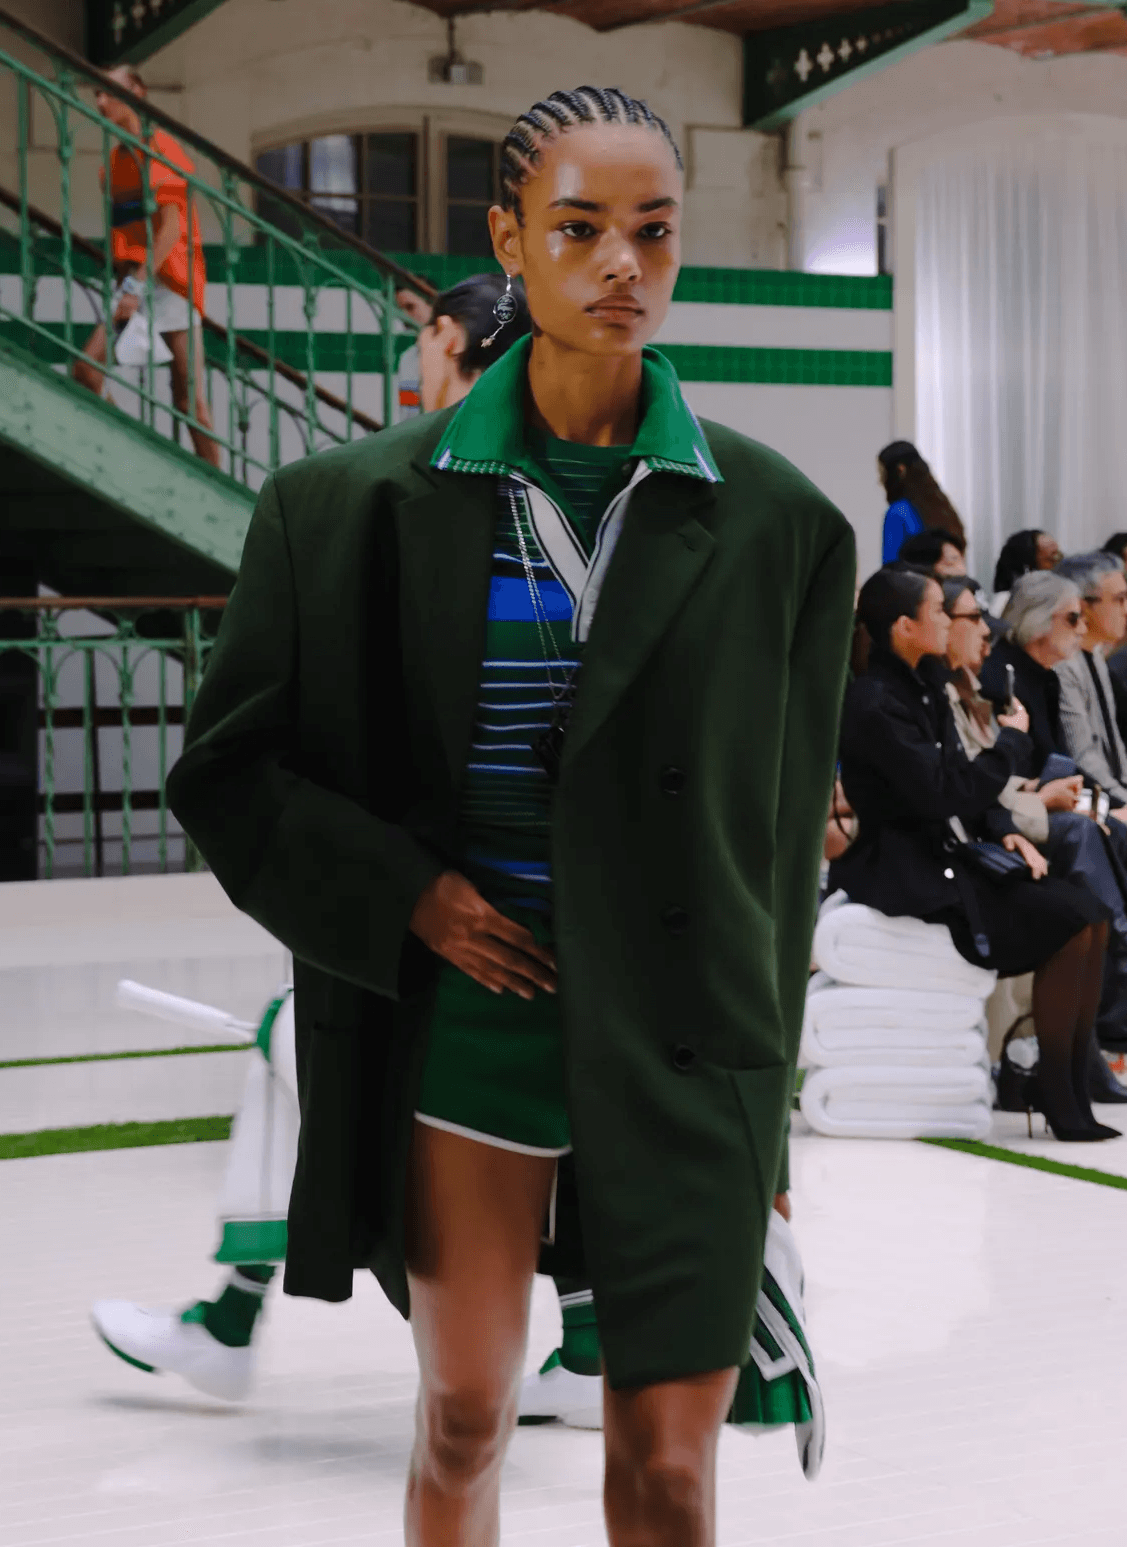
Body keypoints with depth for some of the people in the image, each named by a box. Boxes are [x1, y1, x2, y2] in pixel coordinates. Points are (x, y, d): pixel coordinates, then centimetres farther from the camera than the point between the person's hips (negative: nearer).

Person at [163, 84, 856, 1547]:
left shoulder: (773, 522, 0)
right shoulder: (370, 503, -1)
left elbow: (781, 826, 6)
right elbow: (231, 766, 5)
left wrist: (764, 1102, 7)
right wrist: (408, 896, -9)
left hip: (678, 1037, 0)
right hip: (463, 1013, 0)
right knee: (464, 1419, 11)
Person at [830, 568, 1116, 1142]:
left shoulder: (923, 687, 12)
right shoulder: (875, 704, -17)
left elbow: (964, 778, 17)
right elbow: (946, 793, -22)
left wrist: (1006, 832, -1)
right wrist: (1013, 738, -8)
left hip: (948, 857, 9)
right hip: (906, 874, -9)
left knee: (1090, 916, -5)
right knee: (1068, 923, -20)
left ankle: (1075, 1087, -5)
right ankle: (1058, 1099, -11)